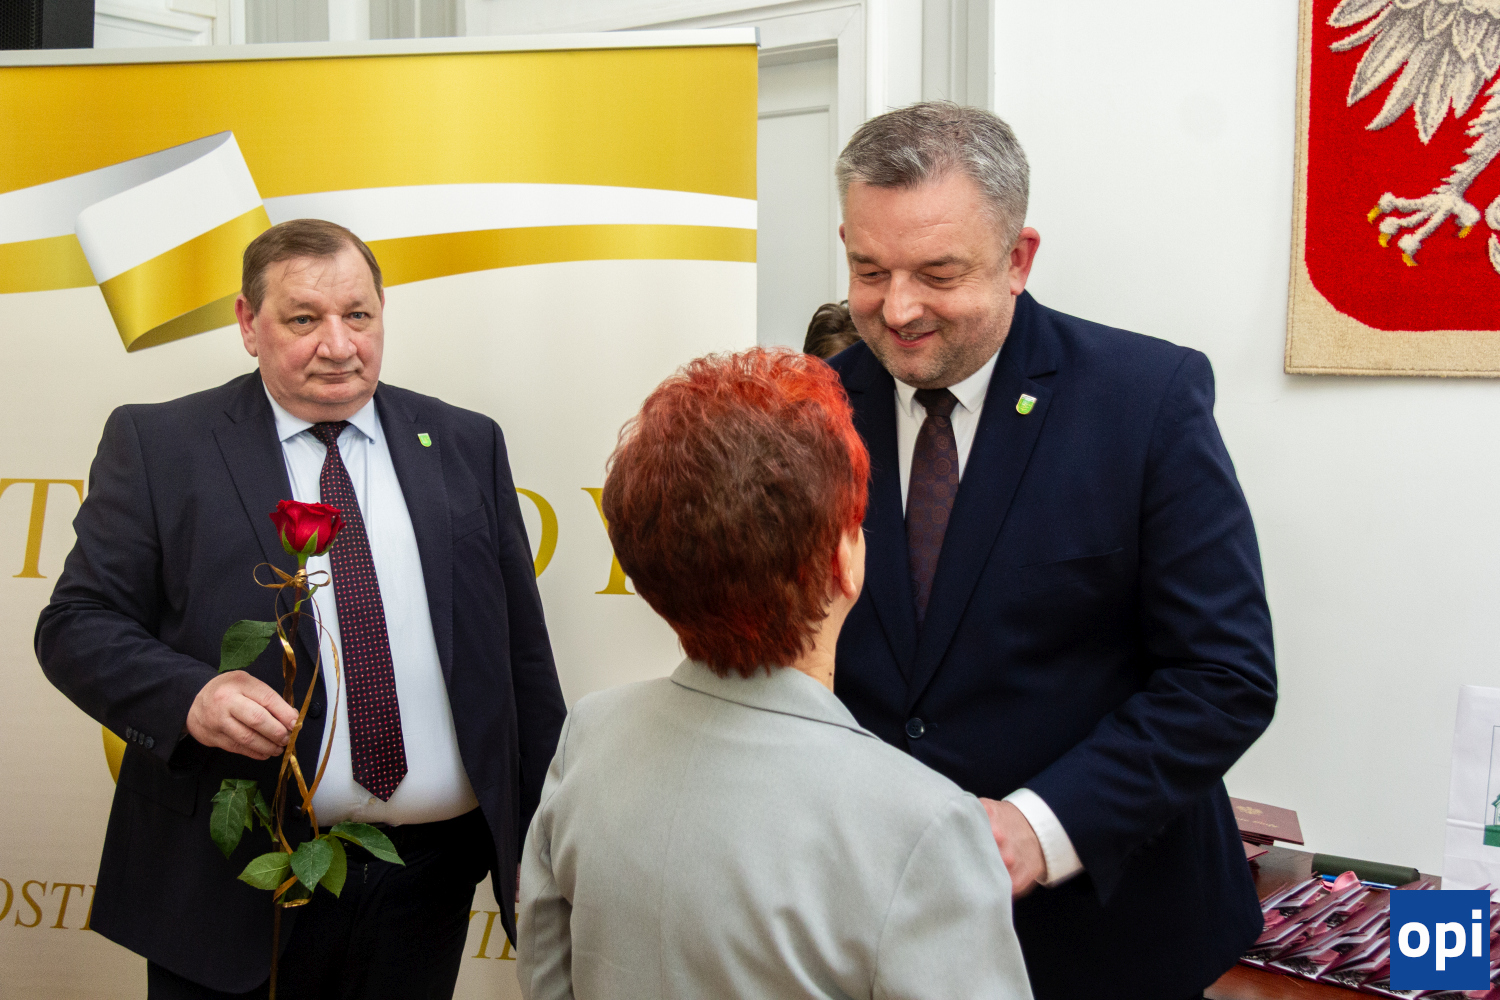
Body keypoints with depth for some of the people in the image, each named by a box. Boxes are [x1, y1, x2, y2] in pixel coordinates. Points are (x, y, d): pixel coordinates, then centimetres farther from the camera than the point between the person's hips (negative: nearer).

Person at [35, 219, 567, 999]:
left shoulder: (466, 445, 7)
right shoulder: (157, 445, 1)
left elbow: (523, 652, 8)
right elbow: (77, 625, -2)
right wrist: (191, 696, -21)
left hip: (431, 878, 3)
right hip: (234, 887, -2)